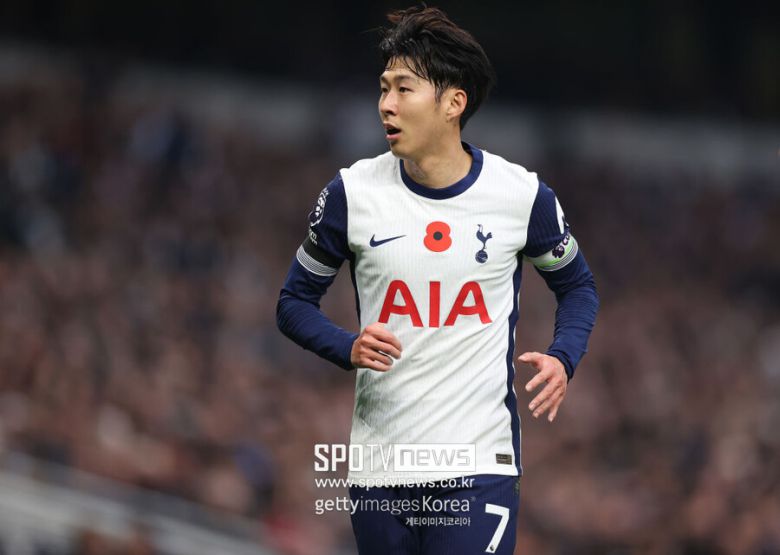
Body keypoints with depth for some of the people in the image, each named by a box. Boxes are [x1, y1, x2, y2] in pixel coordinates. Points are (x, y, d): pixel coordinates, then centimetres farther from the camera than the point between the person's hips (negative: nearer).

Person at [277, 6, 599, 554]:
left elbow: (576, 284, 15)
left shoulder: (522, 195, -2)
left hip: (478, 467, -2)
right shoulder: (353, 193, -1)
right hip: (378, 467, 2)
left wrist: (562, 359, -4)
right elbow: (295, 302, 9)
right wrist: (349, 348, -11)